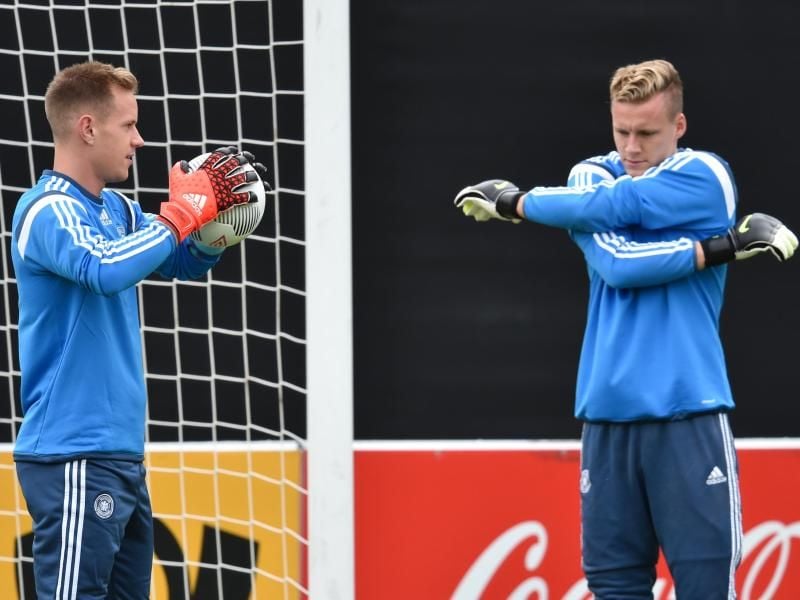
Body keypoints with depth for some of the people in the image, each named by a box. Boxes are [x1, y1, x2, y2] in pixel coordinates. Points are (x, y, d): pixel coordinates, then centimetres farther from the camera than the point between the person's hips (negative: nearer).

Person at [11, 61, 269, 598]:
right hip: (75, 458, -9)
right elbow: (106, 270, -31)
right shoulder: (49, 210, -13)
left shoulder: (116, 209, 13)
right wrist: (183, 210, -20)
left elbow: (187, 262, 23)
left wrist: (214, 212, 2)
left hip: (122, 454, 9)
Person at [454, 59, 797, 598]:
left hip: (687, 413, -3)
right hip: (608, 413, 3)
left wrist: (516, 202, 2)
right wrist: (721, 247, -10)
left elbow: (610, 207, -11)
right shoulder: (592, 175, 11)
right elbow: (615, 264, -7)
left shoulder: (707, 178, 0)